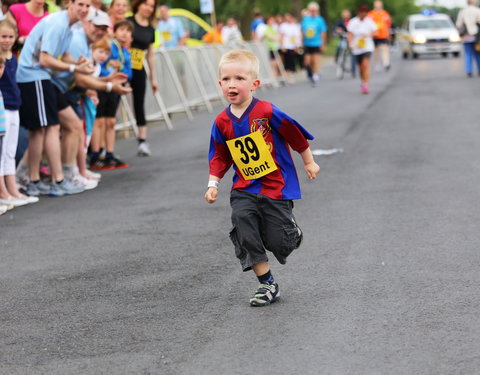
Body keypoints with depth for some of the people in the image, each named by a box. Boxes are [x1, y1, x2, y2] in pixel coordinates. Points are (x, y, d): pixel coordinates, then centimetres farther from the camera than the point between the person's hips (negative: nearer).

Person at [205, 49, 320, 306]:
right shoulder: (222, 122, -2)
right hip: (244, 190, 4)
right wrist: (213, 183, 1)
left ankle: (293, 234, 37)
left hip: (276, 186, -4)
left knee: (278, 242, -6)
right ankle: (267, 285, -5)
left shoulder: (267, 112, -16)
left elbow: (297, 136, -3)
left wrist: (309, 163, 7)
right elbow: (220, 157, 12)